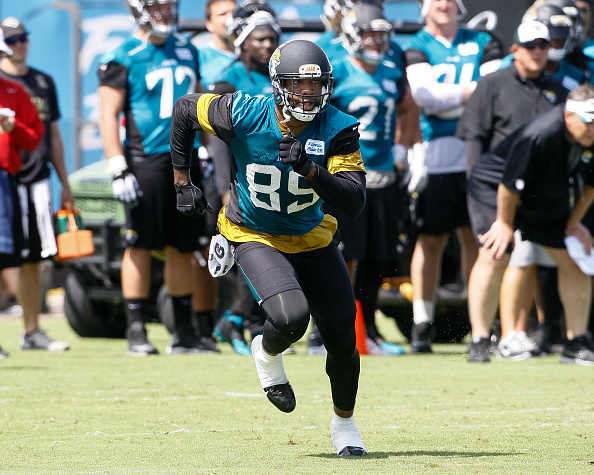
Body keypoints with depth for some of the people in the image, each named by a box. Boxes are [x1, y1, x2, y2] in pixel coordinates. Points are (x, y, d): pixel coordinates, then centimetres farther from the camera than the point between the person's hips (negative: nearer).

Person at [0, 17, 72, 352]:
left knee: (33, 261, 8)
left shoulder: (44, 82, 15)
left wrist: (65, 185, 19)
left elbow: (54, 136, 20)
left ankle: (33, 331, 15)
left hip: (37, 180, 5)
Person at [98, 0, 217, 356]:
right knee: (141, 246, -4)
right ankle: (136, 330, 0)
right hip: (146, 161, -6)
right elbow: (108, 116, -8)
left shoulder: (187, 51, 15)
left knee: (183, 248, 8)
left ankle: (185, 332, 13)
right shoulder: (123, 58, -4)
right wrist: (119, 169, -15)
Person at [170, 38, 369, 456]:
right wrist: (183, 183, 3)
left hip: (312, 238, 3)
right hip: (255, 237, -3)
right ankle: (268, 355, 10)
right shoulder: (244, 115, -23)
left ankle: (344, 423, 29)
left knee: (342, 338, 1)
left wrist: (309, 169, -41)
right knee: (291, 317, -28)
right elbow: (184, 110, -3)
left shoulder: (338, 129, -20)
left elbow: (354, 203, -26)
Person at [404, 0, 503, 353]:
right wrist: (471, 92, -9)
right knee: (431, 240, 1)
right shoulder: (416, 48, 6)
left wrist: (447, 98, -9)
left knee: (476, 238, 3)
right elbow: (425, 94, -10)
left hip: (477, 151, 2)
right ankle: (423, 324, 9)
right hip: (435, 154, -2)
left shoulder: (483, 43, 12)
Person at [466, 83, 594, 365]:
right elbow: (511, 183, -27)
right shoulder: (539, 136, -37)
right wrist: (505, 223, -15)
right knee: (494, 256, -21)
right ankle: (479, 342, -15)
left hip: (550, 203, 7)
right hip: (493, 189, -7)